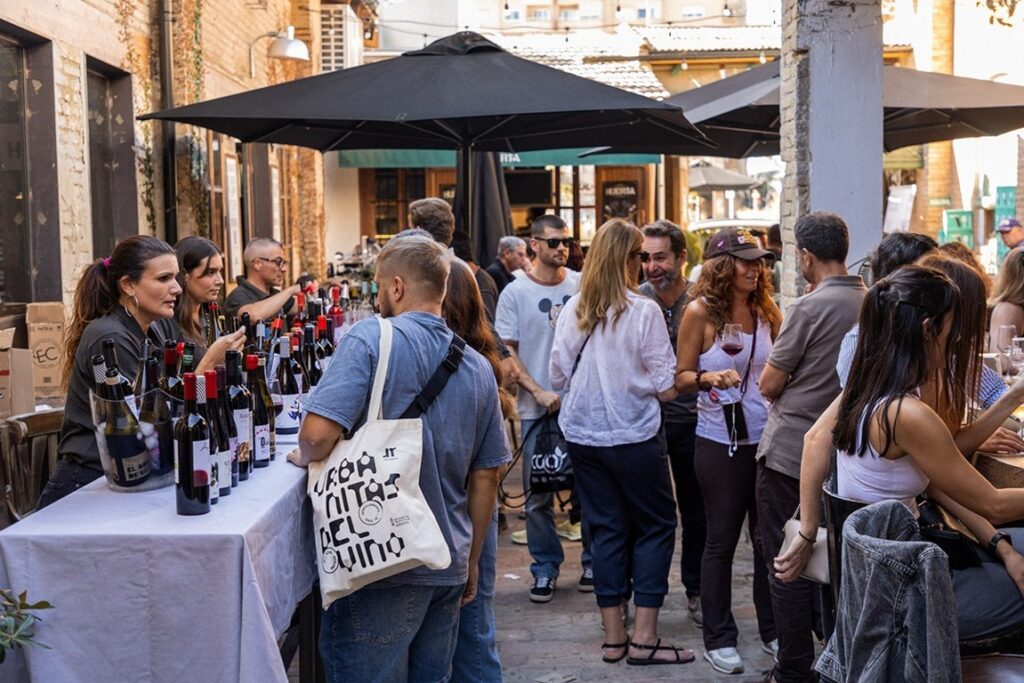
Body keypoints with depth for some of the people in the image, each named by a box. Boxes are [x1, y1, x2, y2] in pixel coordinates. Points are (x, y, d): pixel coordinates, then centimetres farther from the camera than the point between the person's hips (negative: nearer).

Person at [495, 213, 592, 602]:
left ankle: (593, 562, 24)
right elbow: (507, 352, -1)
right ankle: (545, 569, 18)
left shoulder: (583, 285, 4)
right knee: (538, 493, 5)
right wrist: (539, 392, -11)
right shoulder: (515, 293, 0)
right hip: (537, 407, -1)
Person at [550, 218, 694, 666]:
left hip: (582, 436, 5)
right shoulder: (644, 311, -13)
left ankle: (614, 637, 18)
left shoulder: (573, 310, 0)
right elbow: (666, 388, -11)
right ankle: (644, 638, 8)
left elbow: (558, 378, 6)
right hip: (633, 437, -5)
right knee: (656, 526, 9)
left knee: (607, 528, 13)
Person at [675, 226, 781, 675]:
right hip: (721, 442, -4)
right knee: (722, 540, 5)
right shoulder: (700, 313, -7)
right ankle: (718, 638, 18)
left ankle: (772, 630, 25)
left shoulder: (766, 312, 5)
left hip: (767, 437, 4)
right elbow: (681, 377, -7)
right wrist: (709, 378, -25)